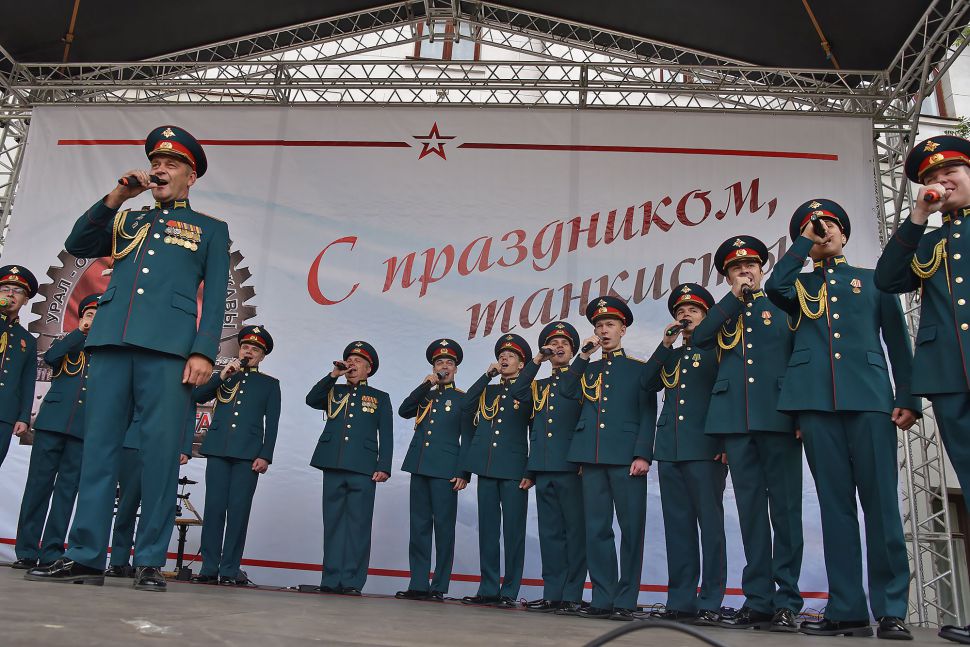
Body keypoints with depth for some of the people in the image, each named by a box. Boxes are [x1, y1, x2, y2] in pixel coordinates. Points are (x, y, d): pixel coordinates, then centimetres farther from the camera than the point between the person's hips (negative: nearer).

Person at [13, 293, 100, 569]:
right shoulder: (66, 341, 17)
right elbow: (50, 356, -5)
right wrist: (80, 332, -3)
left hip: (85, 429, 0)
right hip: (52, 420, 0)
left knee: (67, 488, 0)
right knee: (39, 483, -2)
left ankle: (52, 553, 2)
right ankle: (26, 551, 3)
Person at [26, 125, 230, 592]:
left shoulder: (211, 230, 16)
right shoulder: (127, 221, 27)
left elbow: (215, 298, 7)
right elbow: (77, 245, 15)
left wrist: (204, 352, -7)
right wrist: (116, 197, 8)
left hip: (168, 347, -3)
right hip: (111, 341, 4)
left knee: (161, 451, -7)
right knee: (98, 445, 1)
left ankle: (150, 562, -1)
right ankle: (84, 557, 5)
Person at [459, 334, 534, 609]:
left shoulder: (529, 392, 6)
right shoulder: (487, 391, 19)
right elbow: (466, 406, -1)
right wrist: (487, 375, 0)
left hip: (514, 470, -4)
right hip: (487, 469, 4)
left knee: (513, 531, -2)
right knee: (487, 530, 6)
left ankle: (510, 593, 4)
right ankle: (488, 590, 13)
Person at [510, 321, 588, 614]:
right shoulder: (539, 387, 21)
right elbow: (517, 392, 1)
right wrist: (536, 361, 4)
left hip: (571, 468, -5)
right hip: (543, 469, 5)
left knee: (575, 530, -3)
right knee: (550, 532, 6)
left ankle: (572, 595, 0)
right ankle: (552, 594, 10)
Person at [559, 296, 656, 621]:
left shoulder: (639, 368, 7)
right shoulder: (588, 369, 20)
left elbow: (648, 414, 0)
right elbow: (566, 390, 3)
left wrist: (643, 455, -11)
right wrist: (582, 356, 3)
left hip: (626, 457, -4)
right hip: (593, 459, 4)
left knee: (631, 528, -1)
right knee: (596, 529, 4)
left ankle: (626, 601, 6)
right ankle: (603, 599, 10)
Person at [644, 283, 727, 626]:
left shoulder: (718, 351, 6)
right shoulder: (670, 356, 22)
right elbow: (647, 384, 6)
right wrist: (665, 344, 2)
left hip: (705, 449, -5)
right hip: (669, 451, 5)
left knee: (710, 525, -3)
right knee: (677, 528, 6)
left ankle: (710, 603, 1)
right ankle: (680, 601, 10)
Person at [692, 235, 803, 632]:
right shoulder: (723, 314, 21)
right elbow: (698, 339, 1)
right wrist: (734, 298, 2)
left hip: (778, 417, -3)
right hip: (735, 420, 3)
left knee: (784, 507, -2)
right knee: (751, 510, 3)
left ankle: (787, 602, 3)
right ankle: (758, 601, 7)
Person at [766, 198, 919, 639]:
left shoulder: (873, 280, 20)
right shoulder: (799, 286, 20)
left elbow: (897, 341, 13)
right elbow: (774, 286, -5)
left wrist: (908, 398, 2)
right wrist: (805, 241, 6)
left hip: (869, 396, -1)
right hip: (815, 400, 1)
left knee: (881, 501, -5)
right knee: (835, 503, 1)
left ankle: (891, 610, 3)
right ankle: (847, 610, 4)